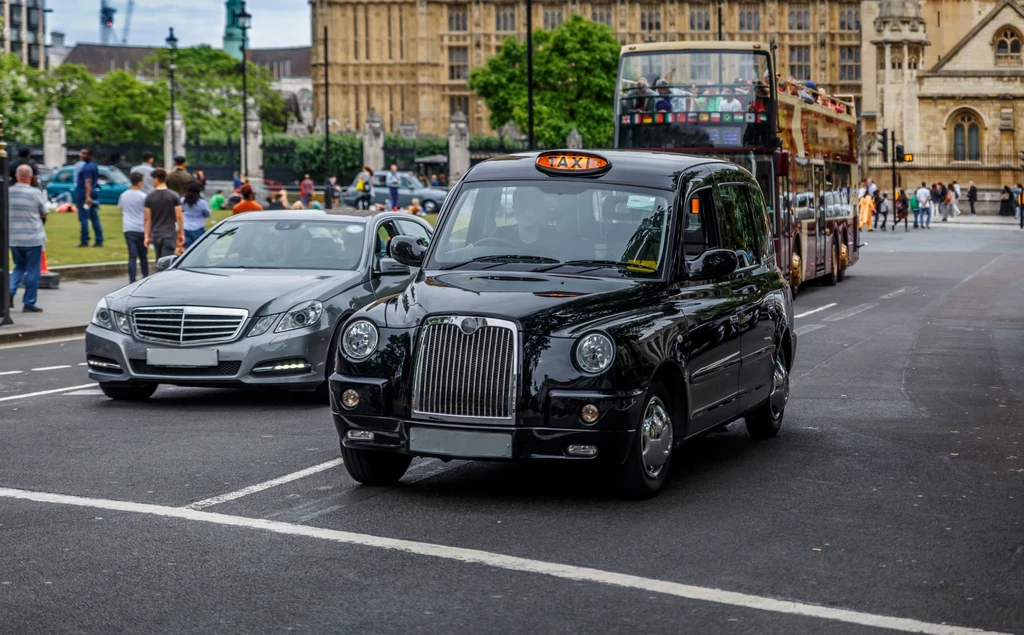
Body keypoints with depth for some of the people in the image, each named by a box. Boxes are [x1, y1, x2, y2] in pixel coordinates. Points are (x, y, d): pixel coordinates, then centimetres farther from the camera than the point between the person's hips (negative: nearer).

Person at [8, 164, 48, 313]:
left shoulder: (7, 192, -3)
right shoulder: (35, 193, -13)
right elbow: (45, 213, -2)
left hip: (13, 238, 4)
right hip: (33, 238, -4)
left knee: (19, 266, 22)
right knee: (33, 271, 6)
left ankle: (10, 291, -1)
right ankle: (29, 304, 9)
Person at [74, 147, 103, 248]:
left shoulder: (86, 168, -16)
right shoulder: (94, 165, 14)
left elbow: (88, 183, -27)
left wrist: (88, 197, -37)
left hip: (84, 195, -9)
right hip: (94, 193, 9)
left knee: (84, 218, -5)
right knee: (95, 218, 9)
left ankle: (84, 240, -3)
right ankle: (99, 240, 8)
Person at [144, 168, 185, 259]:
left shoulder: (150, 197, -1)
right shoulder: (174, 196, -4)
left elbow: (147, 219, 0)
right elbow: (179, 217, -5)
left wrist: (147, 236, 6)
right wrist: (181, 234, 4)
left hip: (155, 234, 2)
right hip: (169, 234, -2)